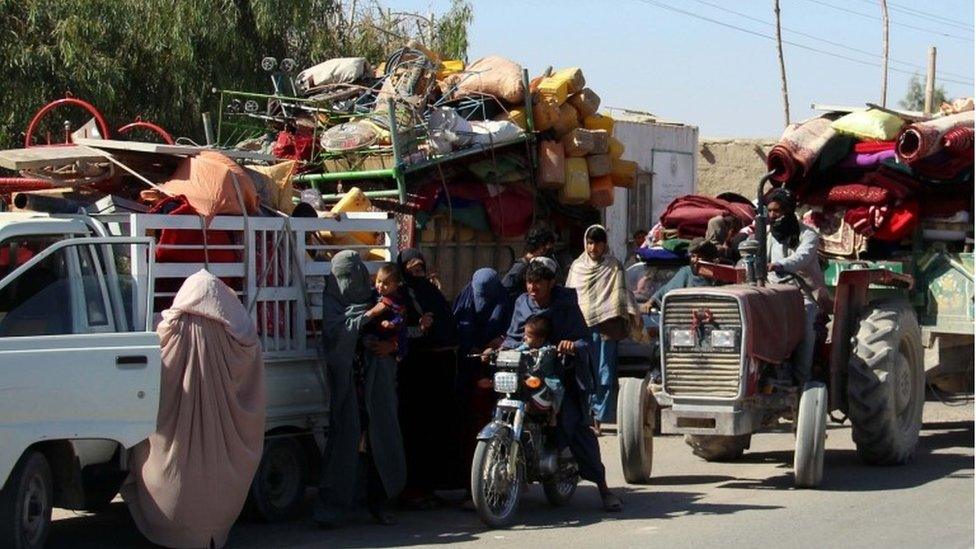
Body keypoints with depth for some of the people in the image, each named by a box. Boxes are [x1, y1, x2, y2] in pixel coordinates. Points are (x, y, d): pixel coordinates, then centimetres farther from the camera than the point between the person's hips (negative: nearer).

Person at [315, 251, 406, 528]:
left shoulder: (376, 300, 13)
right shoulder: (332, 303, 5)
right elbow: (336, 333, -13)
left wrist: (392, 346, -9)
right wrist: (368, 316, -19)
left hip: (378, 381, 3)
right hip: (348, 382, -3)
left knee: (380, 438, 1)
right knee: (346, 439, -9)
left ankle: (378, 501, 13)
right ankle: (331, 505, -6)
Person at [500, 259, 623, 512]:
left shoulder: (566, 304, -1)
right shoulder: (522, 303, 10)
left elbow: (585, 339, -7)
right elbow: (513, 338, 15)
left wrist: (573, 345, -29)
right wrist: (501, 349, -6)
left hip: (562, 374, -4)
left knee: (575, 426, -14)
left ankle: (603, 486, -6)